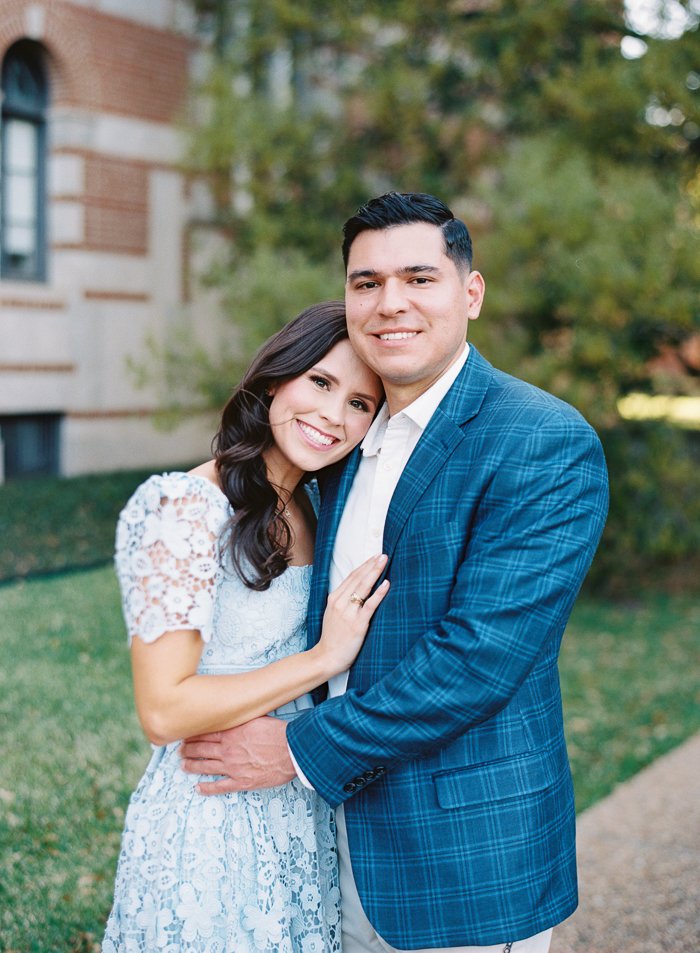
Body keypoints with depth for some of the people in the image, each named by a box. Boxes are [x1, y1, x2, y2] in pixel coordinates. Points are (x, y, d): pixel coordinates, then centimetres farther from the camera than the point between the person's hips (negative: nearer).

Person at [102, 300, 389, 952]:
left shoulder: (309, 508, 5)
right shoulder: (185, 511, -20)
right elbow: (164, 711, -23)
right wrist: (324, 658, -21)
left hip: (304, 817, 8)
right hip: (211, 825, -8)